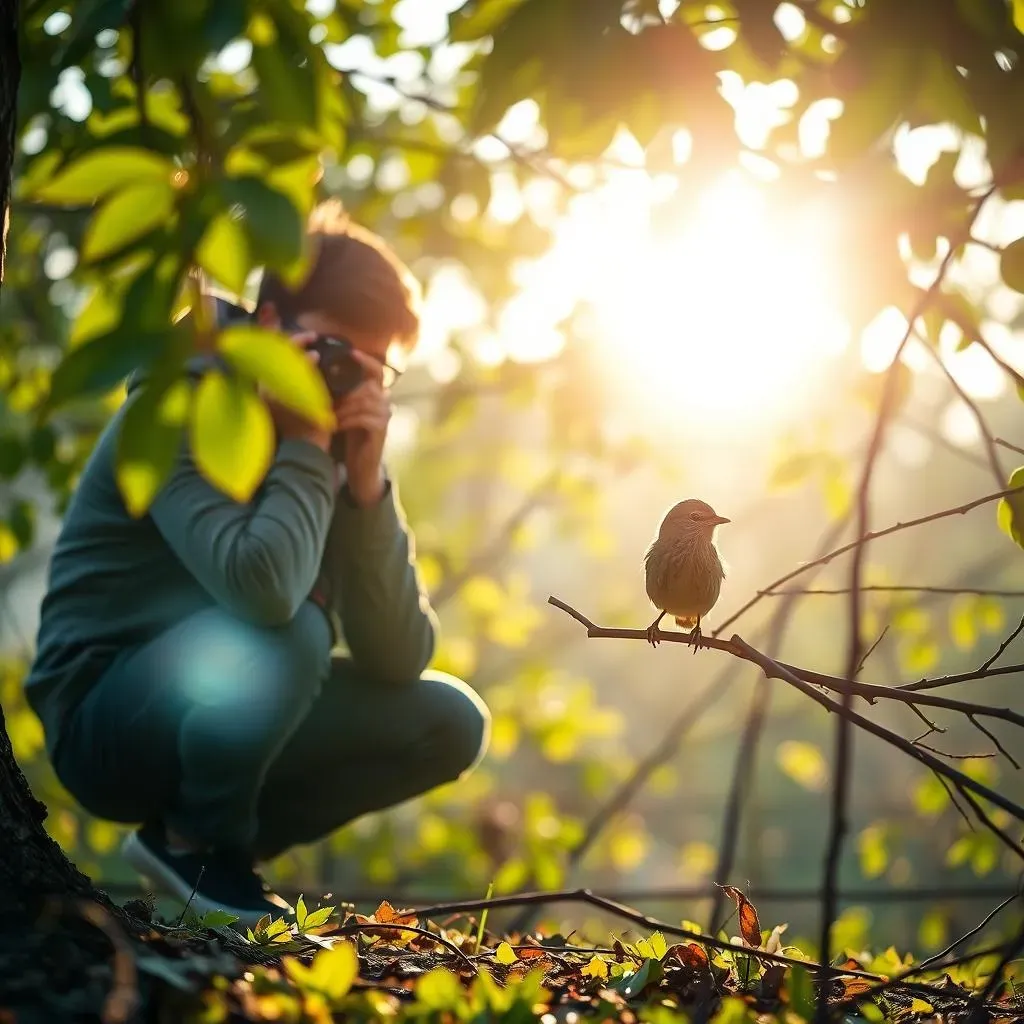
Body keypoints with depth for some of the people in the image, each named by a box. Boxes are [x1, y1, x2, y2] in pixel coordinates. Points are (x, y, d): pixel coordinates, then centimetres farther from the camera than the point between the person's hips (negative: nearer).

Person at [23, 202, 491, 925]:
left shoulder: (339, 452, 2)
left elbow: (398, 661, -8)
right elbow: (261, 585, -39)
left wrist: (367, 484, -16)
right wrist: (307, 448, -24)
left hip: (212, 728, 7)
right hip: (105, 723, -7)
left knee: (449, 720, -1)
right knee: (290, 627, -32)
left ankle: (221, 839, 4)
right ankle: (199, 840, -8)